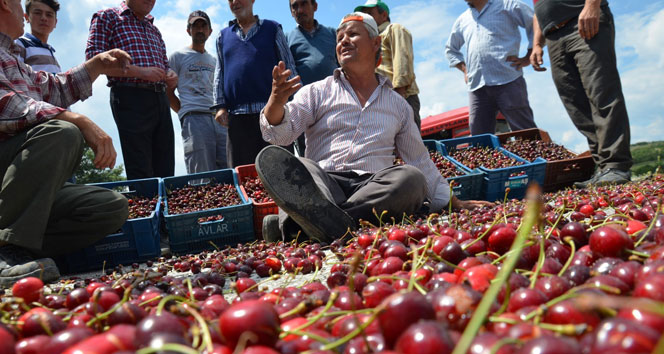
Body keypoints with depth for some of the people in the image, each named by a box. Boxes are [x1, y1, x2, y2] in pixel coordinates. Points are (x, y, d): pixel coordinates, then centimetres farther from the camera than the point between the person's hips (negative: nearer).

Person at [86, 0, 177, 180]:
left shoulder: (154, 30, 26)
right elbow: (94, 60, -6)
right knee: (140, 174, -10)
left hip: (161, 99, 6)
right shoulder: (106, 17, 6)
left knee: (165, 171, 3)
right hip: (131, 97, -6)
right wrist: (141, 72, -16)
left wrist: (171, 75, 5)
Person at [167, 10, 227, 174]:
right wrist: (186, 114, -3)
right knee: (202, 176, -9)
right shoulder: (178, 56, 12)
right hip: (194, 118, -4)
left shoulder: (214, 60, 26)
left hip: (219, 119, 5)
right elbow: (169, 93, 7)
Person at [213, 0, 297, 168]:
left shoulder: (272, 28, 14)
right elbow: (219, 74, 20)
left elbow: (288, 66, 8)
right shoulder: (223, 36, 22)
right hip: (236, 115, 3)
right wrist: (220, 106, 7)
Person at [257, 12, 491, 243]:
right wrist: (276, 100, -21)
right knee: (271, 157, -28)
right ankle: (336, 225, -55)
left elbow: (420, 161, 27)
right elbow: (280, 133, 1)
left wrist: (454, 204, 23)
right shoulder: (316, 92, 16)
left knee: (411, 177, -31)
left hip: (376, 189, 1)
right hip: (321, 183, -1)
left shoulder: (398, 105, 23)